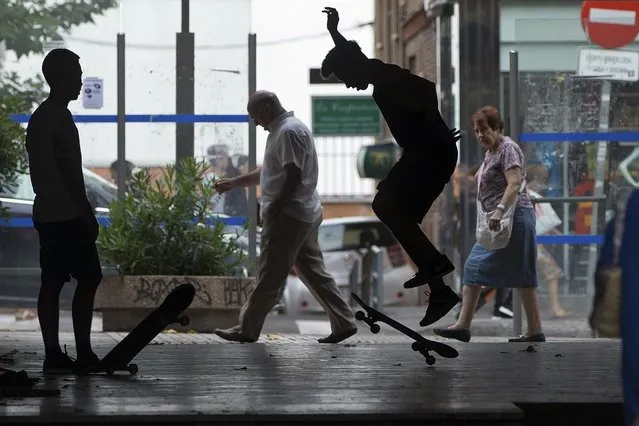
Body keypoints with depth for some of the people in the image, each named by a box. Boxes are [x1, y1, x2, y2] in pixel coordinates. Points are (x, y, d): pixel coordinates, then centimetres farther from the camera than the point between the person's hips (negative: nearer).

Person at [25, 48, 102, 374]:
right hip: (68, 214, -9)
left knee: (52, 282, 6)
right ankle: (83, 354, -7)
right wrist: (88, 213, -15)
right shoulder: (60, 118, -14)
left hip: (46, 213, 9)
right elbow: (69, 170, -18)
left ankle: (53, 354, 4)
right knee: (89, 278, -6)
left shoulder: (38, 117, 17)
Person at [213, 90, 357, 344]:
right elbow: (268, 172, 27)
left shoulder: (289, 132, -15)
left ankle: (248, 329, 2)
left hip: (288, 215, -11)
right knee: (313, 271, 10)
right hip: (305, 214, 11)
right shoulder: (282, 130, 18)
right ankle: (343, 322, 9)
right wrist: (234, 183, 27)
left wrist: (272, 210, -18)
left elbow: (293, 177, -22)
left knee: (269, 276, -4)